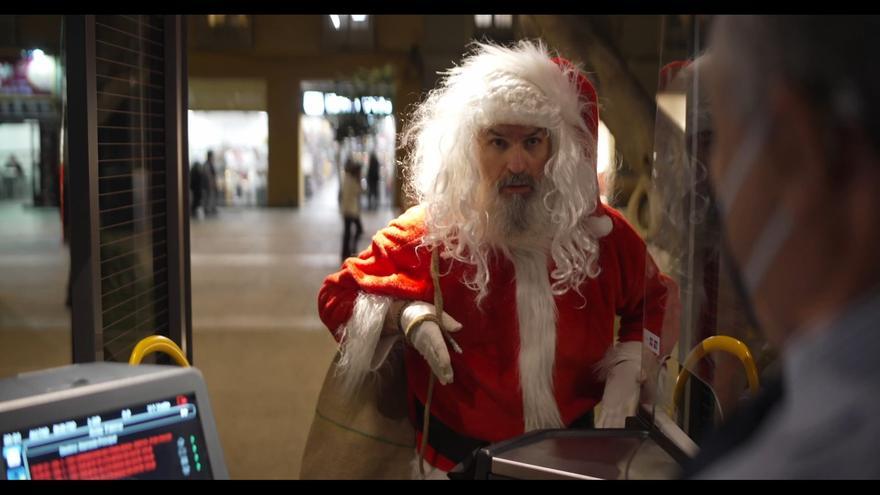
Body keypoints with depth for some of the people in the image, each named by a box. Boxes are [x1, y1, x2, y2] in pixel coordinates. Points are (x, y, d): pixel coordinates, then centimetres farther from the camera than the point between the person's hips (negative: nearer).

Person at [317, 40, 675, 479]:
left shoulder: (599, 230, -8)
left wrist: (628, 372, -6)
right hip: (459, 457, -1)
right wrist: (404, 314, -22)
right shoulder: (429, 232, -14)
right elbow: (338, 296, -4)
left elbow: (654, 305, 10)